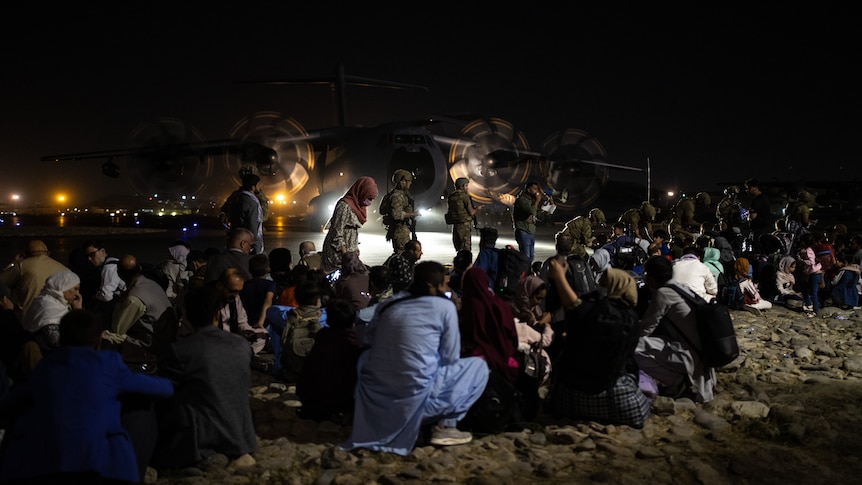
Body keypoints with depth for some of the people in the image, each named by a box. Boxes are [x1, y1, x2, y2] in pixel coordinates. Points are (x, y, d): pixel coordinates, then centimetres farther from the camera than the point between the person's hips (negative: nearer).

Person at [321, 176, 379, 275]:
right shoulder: (344, 206, -16)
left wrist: (356, 247, 13)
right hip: (338, 253, -9)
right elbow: (337, 233, -17)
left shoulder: (357, 205, 13)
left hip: (350, 251, 9)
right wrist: (346, 255, -17)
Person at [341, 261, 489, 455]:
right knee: (478, 366, 13)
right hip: (414, 397, -5)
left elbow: (367, 341, 16)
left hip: (374, 399, 5)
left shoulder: (390, 303, 10)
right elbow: (450, 357, 2)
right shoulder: (444, 306, -3)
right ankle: (444, 426, 5)